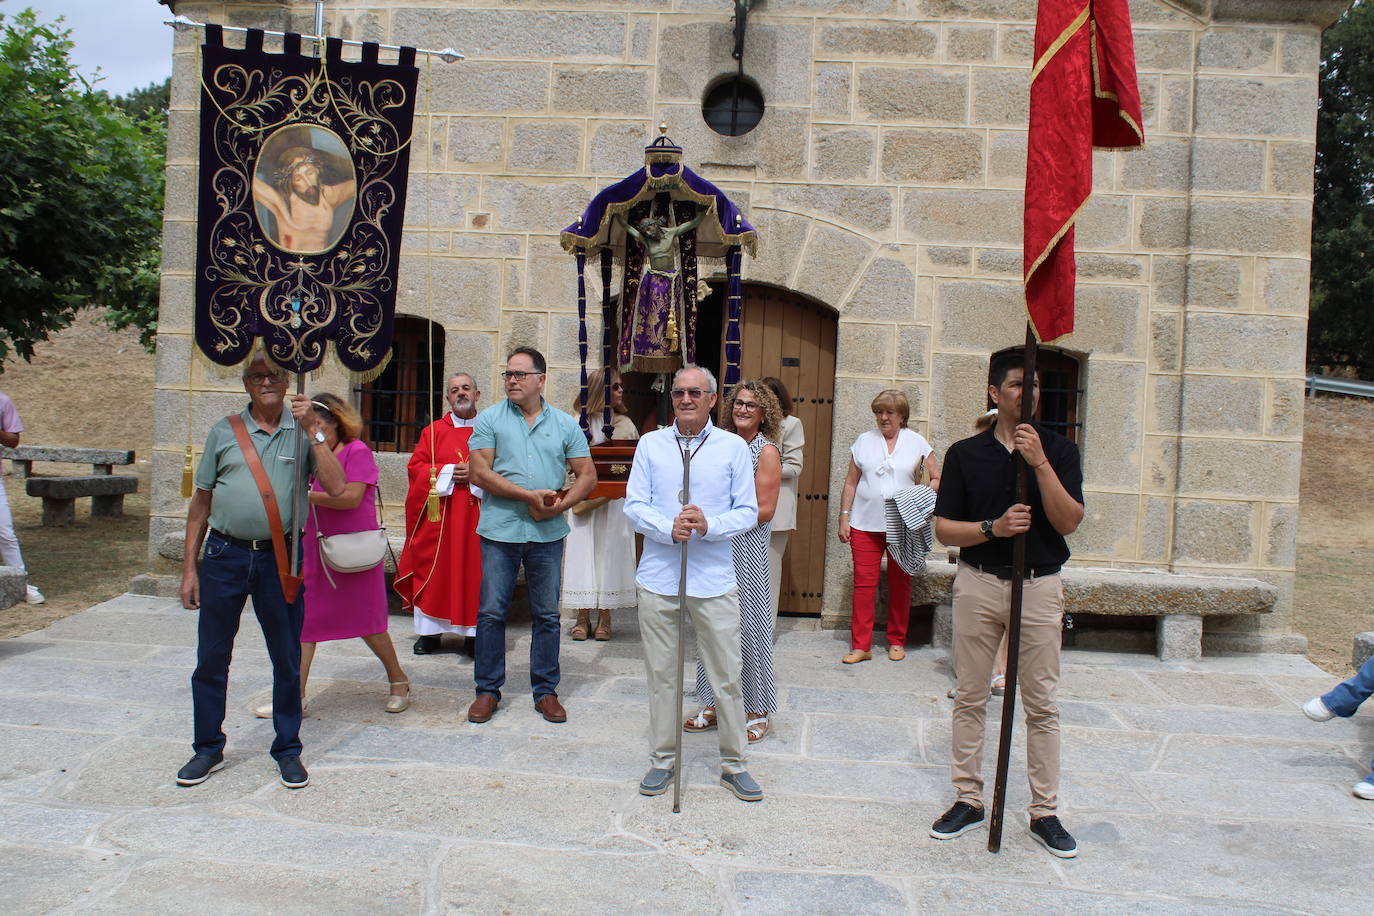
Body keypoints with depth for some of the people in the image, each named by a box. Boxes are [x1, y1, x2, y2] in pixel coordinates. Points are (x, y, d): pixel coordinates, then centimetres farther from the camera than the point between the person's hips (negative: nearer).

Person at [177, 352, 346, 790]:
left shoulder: (304, 432, 4)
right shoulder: (224, 431, 7)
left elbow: (336, 488, -10)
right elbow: (201, 502, 10)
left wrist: (313, 430, -13)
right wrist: (189, 568, 7)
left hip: (280, 558, -1)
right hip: (225, 556, 1)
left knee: (287, 660, 7)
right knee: (211, 659, 8)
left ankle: (288, 749, 22)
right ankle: (208, 748, 26)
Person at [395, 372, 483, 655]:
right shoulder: (434, 431, 11)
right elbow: (415, 467, 4)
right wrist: (447, 472, -10)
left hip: (477, 514, -1)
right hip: (438, 514, 1)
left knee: (475, 570, -1)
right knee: (435, 569, 1)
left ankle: (474, 631, 8)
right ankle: (431, 631, 10)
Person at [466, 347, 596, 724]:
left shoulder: (565, 424, 8)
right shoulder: (490, 419, 3)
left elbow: (587, 475, 7)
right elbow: (479, 471, -7)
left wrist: (561, 504, -11)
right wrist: (530, 495, -14)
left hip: (548, 534, 1)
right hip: (500, 529, -1)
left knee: (547, 614, 7)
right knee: (491, 612, 3)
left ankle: (546, 691, 19)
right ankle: (488, 690, 17)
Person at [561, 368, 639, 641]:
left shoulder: (625, 424, 7)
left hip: (615, 498, 1)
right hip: (584, 495, -1)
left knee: (609, 553, 2)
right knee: (583, 552, 0)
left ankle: (604, 618, 8)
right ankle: (583, 617, 7)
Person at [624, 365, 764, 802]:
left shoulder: (734, 447, 3)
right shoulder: (651, 444, 7)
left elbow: (748, 511, 2)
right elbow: (634, 505, 2)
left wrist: (709, 526, -17)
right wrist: (669, 528, -17)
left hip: (714, 580, -1)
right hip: (658, 576, 1)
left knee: (726, 675, 4)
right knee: (661, 673, 9)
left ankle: (733, 764, 20)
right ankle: (663, 760, 25)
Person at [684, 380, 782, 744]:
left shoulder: (766, 451, -5)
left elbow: (764, 509, -10)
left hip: (747, 547, -5)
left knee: (746, 624, -1)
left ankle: (757, 713, 12)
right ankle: (714, 704, 21)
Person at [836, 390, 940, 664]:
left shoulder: (917, 442, 5)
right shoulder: (864, 441, 8)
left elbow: (937, 478, 7)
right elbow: (850, 483, 10)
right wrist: (844, 517, 4)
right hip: (865, 524, 1)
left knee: (900, 584, 8)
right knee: (863, 583, -3)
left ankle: (897, 642, 21)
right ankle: (861, 646, 3)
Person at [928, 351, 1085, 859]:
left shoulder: (1058, 450, 2)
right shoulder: (965, 453, 3)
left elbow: (1069, 521, -10)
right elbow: (944, 529, 0)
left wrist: (1040, 462, -19)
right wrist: (994, 527, -16)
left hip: (1039, 587, 0)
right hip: (978, 584, 1)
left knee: (1042, 704, 5)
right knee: (970, 698, 7)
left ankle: (1044, 811, 18)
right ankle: (968, 798, 21)